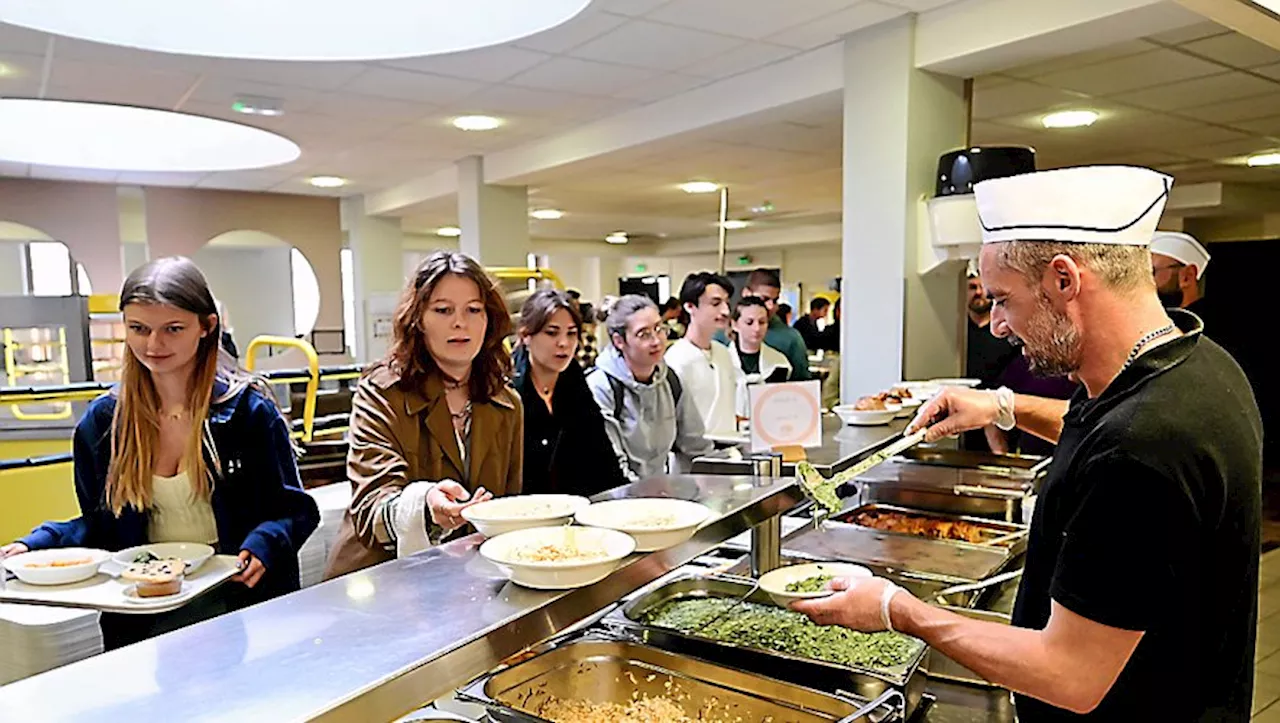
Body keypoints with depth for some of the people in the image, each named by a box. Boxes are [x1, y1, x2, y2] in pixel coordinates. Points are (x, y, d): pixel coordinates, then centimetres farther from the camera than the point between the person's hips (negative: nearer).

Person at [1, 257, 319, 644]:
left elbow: (294, 511, -1)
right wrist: (37, 543, -1)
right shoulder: (102, 420, 9)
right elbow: (100, 524, 16)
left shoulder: (248, 409, -3)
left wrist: (261, 546, -20)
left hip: (238, 602, -3)